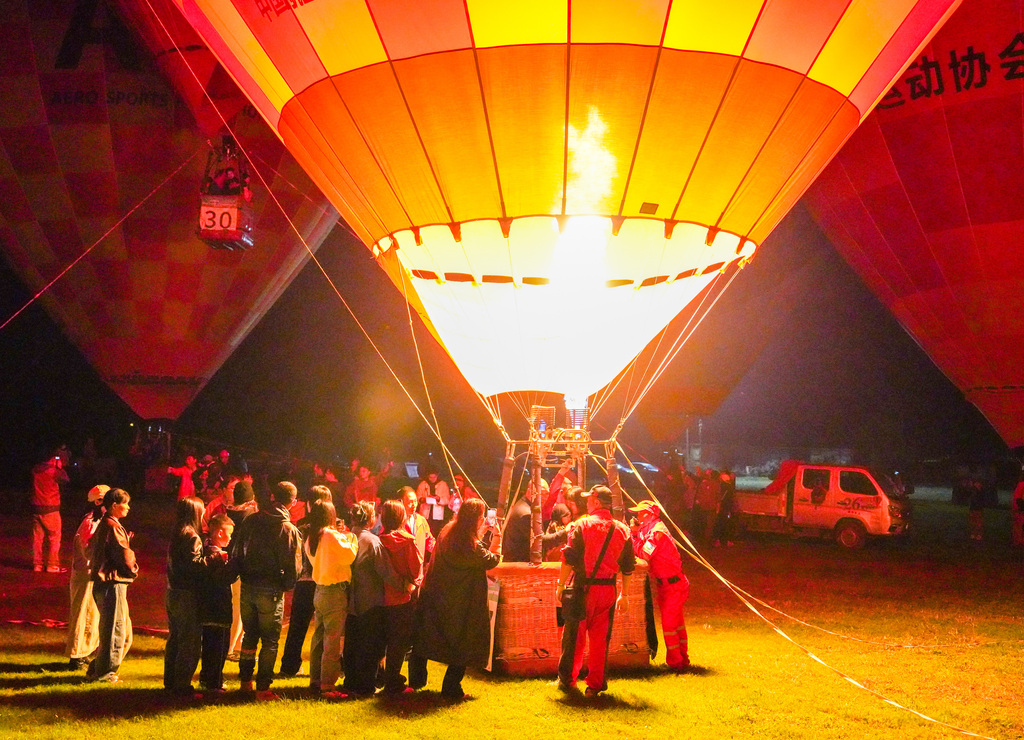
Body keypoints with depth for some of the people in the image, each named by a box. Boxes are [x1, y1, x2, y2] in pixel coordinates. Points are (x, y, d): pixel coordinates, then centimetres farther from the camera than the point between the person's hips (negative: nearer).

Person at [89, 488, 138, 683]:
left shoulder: (104, 525, 17)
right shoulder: (113, 526, -16)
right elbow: (125, 557, -18)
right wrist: (133, 570, 2)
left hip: (104, 584, 10)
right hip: (113, 584, -10)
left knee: (124, 631, 16)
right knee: (115, 631, -2)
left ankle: (98, 667, 22)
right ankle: (105, 673, 5)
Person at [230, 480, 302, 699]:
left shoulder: (250, 521, 2)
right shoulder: (288, 530, -13)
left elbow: (235, 552, 6)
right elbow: (293, 566, -11)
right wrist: (288, 585, 6)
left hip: (247, 586, 5)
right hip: (271, 590, -5)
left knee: (249, 635, 19)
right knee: (270, 640, 4)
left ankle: (245, 680, 27)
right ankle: (263, 687, 3)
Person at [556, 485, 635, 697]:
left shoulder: (582, 525, -7)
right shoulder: (622, 530, 6)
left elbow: (569, 558, -9)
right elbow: (628, 567, 8)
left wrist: (561, 585, -1)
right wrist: (624, 594, 16)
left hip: (583, 588, -3)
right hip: (608, 590, 3)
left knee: (574, 636, 8)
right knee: (600, 638, 9)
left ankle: (568, 680, 16)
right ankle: (595, 684, 10)